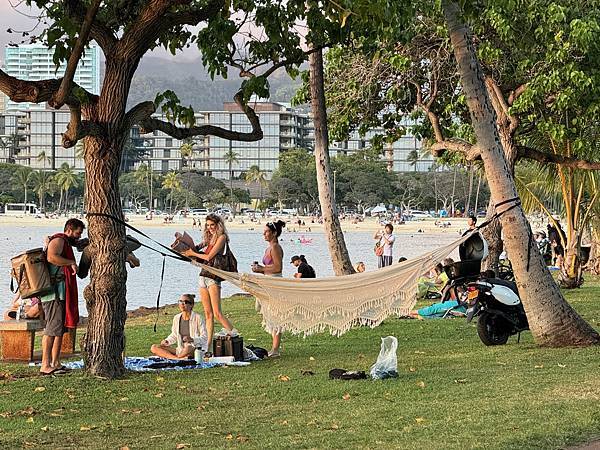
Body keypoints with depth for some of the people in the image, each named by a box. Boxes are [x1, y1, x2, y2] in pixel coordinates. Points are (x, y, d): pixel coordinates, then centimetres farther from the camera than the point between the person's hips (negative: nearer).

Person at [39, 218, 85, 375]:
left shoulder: (66, 243, 25)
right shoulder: (58, 240, -8)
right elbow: (52, 257, -27)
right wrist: (71, 263, -20)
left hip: (62, 294, 11)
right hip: (55, 293, -11)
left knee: (60, 328, 11)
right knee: (53, 328, -13)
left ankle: (55, 363, 16)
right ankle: (45, 365, -15)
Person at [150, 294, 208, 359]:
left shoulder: (197, 318, -8)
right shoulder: (176, 318, 7)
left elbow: (204, 338, -9)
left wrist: (192, 340, -26)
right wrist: (167, 341, -1)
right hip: (180, 350, 6)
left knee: (188, 347, -43)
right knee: (154, 348, -8)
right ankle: (178, 358, -26)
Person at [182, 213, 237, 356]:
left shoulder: (221, 237, -5)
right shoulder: (209, 238, 20)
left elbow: (209, 256, -11)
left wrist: (193, 253, 2)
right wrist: (189, 251, 3)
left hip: (213, 276, -8)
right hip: (203, 276, 8)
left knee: (217, 313, -14)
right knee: (208, 313, 5)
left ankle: (236, 337, -6)